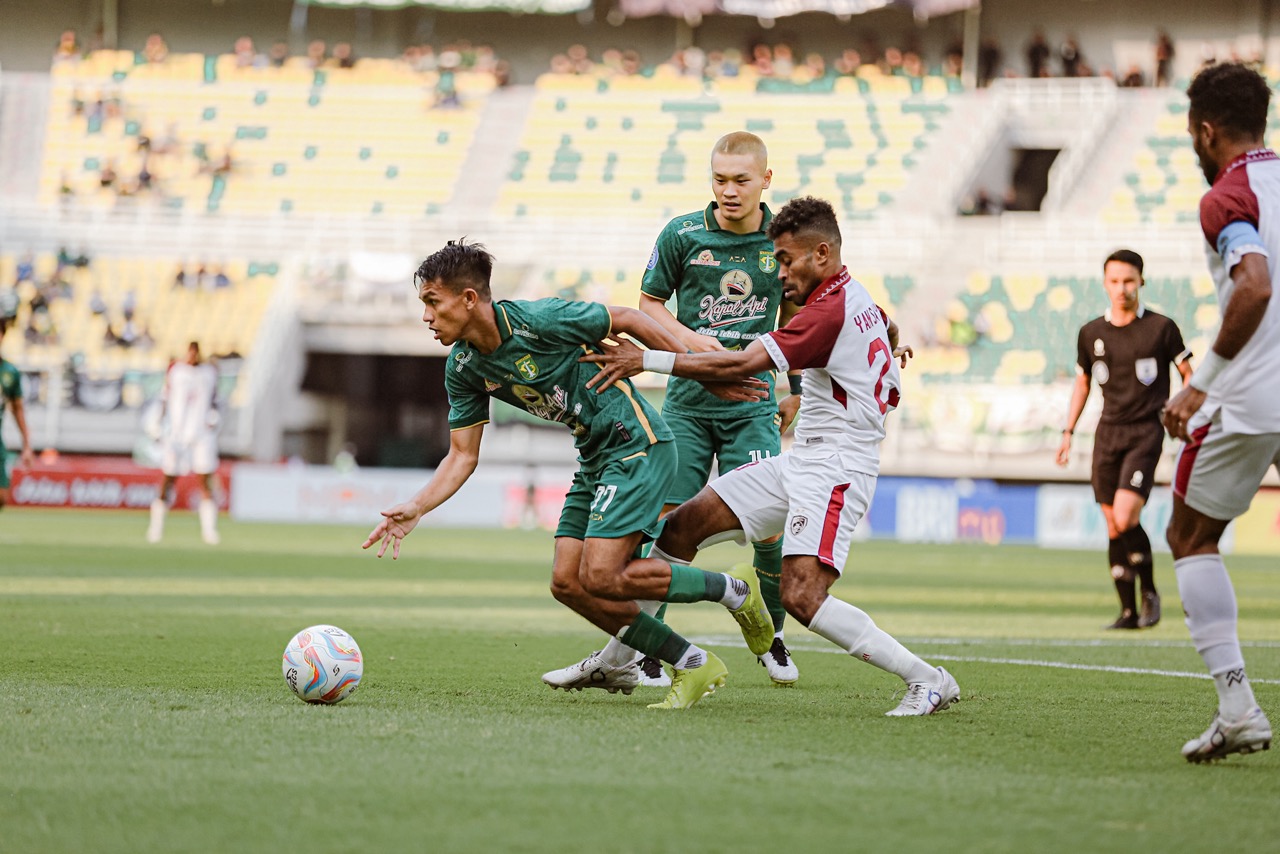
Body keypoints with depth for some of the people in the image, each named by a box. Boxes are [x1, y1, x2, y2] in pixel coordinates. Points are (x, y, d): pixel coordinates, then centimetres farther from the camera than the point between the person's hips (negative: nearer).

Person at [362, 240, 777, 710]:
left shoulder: (538, 319, -21)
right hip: (595, 458, 8)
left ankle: (733, 590, 2)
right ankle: (693, 665, 9)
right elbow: (462, 455, 7)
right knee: (567, 583, 0)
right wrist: (416, 508, -9)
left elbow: (627, 319, -10)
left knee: (601, 577, -17)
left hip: (637, 444, -8)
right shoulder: (464, 368, 1)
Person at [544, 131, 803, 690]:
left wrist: (797, 393, 14)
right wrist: (687, 339, -11)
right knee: (667, 520, -6)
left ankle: (773, 635, 14)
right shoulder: (682, 235, -3)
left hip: (752, 403, 0)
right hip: (687, 400, 0)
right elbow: (648, 302, 8)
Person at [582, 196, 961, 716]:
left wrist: (646, 360, -20)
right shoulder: (860, 301, 11)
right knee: (682, 525, 7)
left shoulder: (830, 311, -19)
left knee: (802, 597, -24)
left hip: (834, 469, -11)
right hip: (800, 461, 11)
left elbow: (741, 365, -23)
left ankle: (927, 680, -13)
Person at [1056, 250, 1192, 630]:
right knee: (1113, 527, 2)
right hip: (1108, 431, 4)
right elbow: (1082, 383, 20)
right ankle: (1128, 611, 10)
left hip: (1146, 431, -4)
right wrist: (1068, 432, 15)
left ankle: (1149, 591, 3)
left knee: (1125, 518, -19)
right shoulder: (1091, 333, 7)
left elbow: (1189, 375, 5)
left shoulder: (1161, 328, -4)